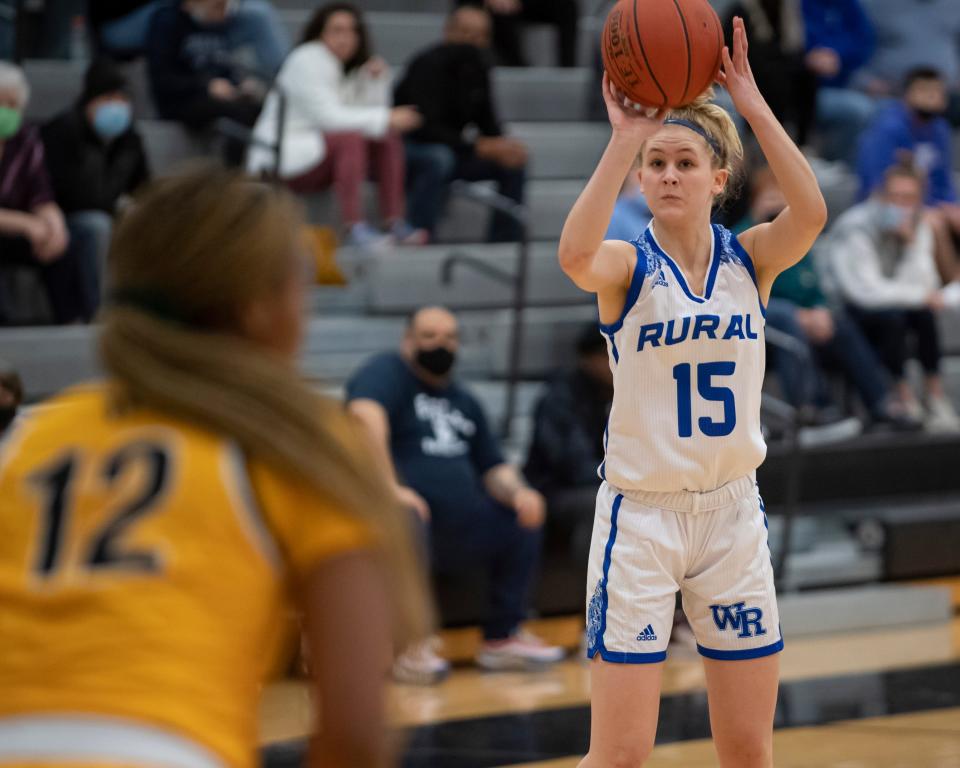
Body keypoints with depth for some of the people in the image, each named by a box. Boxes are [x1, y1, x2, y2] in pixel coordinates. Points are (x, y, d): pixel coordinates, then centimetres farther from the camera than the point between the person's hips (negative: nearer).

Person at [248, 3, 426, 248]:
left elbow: (372, 118, 4)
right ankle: (354, 227, -39)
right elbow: (327, 116, -24)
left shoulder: (350, 68, 12)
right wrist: (386, 118, -23)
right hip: (281, 161, -9)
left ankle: (395, 222, -15)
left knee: (389, 140, -4)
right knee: (350, 138, -30)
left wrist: (377, 81, -9)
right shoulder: (307, 60, -12)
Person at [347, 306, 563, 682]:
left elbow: (493, 467, 21)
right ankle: (411, 647, -29)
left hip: (458, 533, 8)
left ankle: (502, 637, 8)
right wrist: (389, 487, -35)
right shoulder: (387, 372, -3)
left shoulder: (464, 401, 22)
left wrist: (516, 491, -3)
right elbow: (365, 415, -25)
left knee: (524, 519, 5)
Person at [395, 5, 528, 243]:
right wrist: (478, 146, -33)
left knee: (515, 163, -8)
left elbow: (487, 122, 6)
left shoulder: (477, 68, 3)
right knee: (438, 159, -40)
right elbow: (426, 128, -28)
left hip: (453, 149, 8)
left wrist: (502, 145, -18)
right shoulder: (429, 65, -20)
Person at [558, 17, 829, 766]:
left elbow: (811, 212, -22)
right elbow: (575, 255, -31)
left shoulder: (750, 258, 1)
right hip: (640, 515, -3)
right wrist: (625, 138, -34)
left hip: (732, 512, 3)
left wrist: (754, 107, -25)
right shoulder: (628, 265, -6)